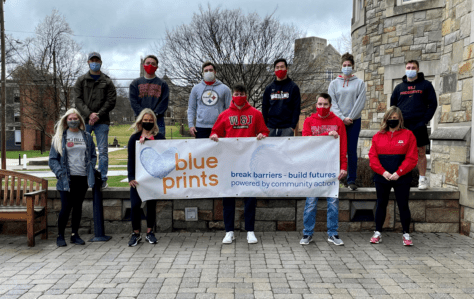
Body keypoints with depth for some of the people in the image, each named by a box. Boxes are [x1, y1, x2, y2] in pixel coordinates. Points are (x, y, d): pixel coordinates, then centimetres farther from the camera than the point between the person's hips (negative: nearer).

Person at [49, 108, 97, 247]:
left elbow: (93, 155, 17)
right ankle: (60, 235, 12)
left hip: (83, 178, 3)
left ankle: (75, 234, 20)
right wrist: (60, 173, -10)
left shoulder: (87, 136, 11)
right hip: (67, 179, -3)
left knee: (78, 207, 9)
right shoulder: (60, 137, 3)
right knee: (66, 207, -5)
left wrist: (91, 170, 2)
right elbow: (52, 159, 2)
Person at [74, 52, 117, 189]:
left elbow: (111, 101, 0)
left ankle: (102, 179, 6)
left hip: (102, 122, -1)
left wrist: (98, 115, -12)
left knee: (103, 151, 0)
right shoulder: (81, 80, 11)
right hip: (85, 121, 1)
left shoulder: (107, 82, 8)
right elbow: (78, 101, 2)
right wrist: (89, 114, -13)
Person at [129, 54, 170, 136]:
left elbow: (164, 102, 2)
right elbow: (133, 102, 5)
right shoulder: (135, 83, 14)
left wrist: (155, 114, -13)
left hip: (158, 119, 0)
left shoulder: (163, 84, 12)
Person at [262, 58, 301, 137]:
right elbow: (264, 108, 15)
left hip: (287, 128, -3)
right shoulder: (269, 88, 13)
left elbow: (297, 108, 1)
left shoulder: (293, 87, 5)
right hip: (271, 128, 3)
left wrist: (293, 126, -9)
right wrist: (265, 126, 3)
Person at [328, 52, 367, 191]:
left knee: (352, 151, 0)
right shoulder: (334, 83, 10)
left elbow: (360, 102, 0)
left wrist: (350, 117, -9)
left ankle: (352, 180, 6)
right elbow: (332, 103, 2)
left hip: (354, 121, 0)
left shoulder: (359, 83, 8)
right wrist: (342, 118, -9)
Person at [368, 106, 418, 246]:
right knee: (381, 205, 10)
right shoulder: (378, 136, 6)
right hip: (381, 177, 2)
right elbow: (372, 156, 1)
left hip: (402, 178, -2)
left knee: (403, 205, 4)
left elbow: (411, 158, -6)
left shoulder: (408, 135, 0)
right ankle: (377, 233, 19)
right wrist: (383, 172, -11)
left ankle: (406, 234, 16)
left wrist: (398, 173, -13)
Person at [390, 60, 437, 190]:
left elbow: (433, 104, 4)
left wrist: (425, 120, -7)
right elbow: (392, 105, 16)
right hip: (402, 126, 2)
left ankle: (422, 179, 10)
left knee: (421, 153, 2)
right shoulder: (399, 87, 13)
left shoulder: (426, 85, 7)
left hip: (419, 125, -2)